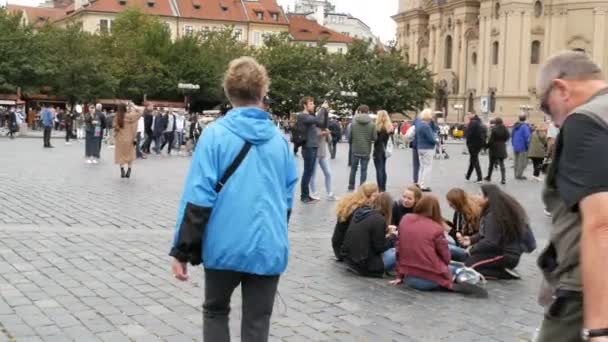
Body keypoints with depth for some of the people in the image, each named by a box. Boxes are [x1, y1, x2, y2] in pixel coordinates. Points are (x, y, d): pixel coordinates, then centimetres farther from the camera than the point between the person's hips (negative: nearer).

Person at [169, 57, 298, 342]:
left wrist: (181, 251, -5)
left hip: (225, 245, -2)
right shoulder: (279, 139, 5)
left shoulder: (216, 134, -7)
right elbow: (288, 199, 11)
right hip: (268, 247, 2)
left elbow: (198, 198, -11)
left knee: (215, 311, 21)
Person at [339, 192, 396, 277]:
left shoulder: (359, 211, 6)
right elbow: (379, 247, -12)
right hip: (363, 264, -8)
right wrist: (392, 237, 4)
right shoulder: (379, 220, -16)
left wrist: (384, 230, 23)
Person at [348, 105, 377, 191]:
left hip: (355, 150, 1)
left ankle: (351, 187, 19)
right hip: (366, 150, -1)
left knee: (353, 168, 14)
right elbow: (375, 138, -7)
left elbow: (349, 137, -5)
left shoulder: (354, 122, -7)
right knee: (364, 170, 6)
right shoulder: (371, 124, -8)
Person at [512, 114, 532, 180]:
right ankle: (519, 175, -9)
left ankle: (516, 174, 20)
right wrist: (527, 145, -11)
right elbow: (527, 136, -19)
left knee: (517, 161, 15)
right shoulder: (525, 126, -14)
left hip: (515, 147, 8)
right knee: (523, 162, -5)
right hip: (522, 147, -8)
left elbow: (512, 136, 16)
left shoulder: (515, 126, 11)